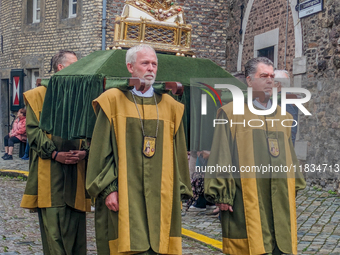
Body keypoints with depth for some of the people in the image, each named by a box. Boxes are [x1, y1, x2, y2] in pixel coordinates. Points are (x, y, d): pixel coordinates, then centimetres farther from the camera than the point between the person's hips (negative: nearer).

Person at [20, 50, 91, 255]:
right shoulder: (39, 95, 6)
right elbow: (33, 130, -2)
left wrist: (85, 151, -7)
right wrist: (54, 153, -15)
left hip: (77, 170, 4)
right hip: (49, 173, -3)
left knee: (76, 226, 3)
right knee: (53, 228, -6)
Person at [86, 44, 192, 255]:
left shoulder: (170, 107, 11)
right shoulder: (113, 101, 3)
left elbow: (178, 153, 12)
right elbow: (101, 150, -1)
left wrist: (179, 191, 8)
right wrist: (108, 188, -8)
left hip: (161, 196, 3)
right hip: (123, 197, -3)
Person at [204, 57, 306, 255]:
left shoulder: (282, 117, 17)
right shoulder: (231, 113, 0)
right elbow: (221, 155, -4)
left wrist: (295, 185, 17)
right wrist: (222, 193, -10)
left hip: (280, 199, 5)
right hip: (247, 200, -5)